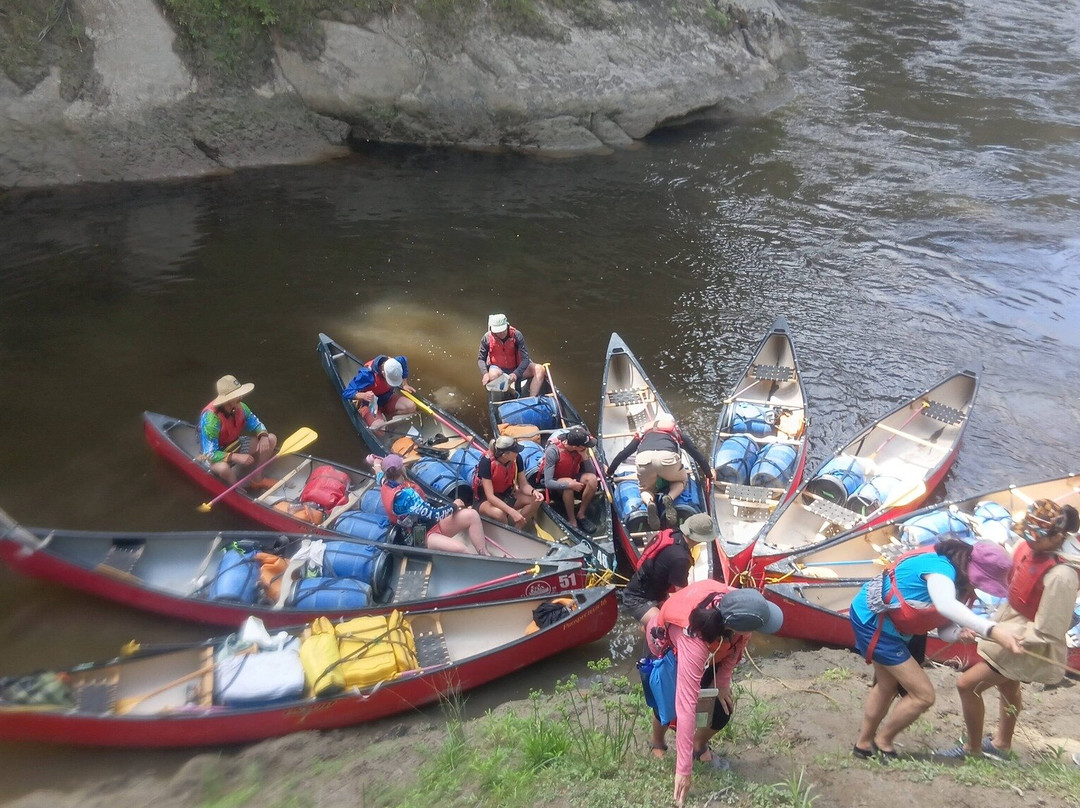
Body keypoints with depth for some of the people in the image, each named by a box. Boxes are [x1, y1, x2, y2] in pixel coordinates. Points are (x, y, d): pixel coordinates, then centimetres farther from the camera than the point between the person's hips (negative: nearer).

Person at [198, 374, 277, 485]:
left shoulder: (240, 407, -15)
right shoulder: (210, 418, -34)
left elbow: (256, 424, 0)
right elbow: (210, 454, -33)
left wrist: (263, 436, -23)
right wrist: (237, 457, -43)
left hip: (236, 445, 7)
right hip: (217, 455, -7)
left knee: (272, 439, -4)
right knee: (223, 468, -42)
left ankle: (257, 479, 3)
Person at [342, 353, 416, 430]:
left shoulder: (395, 363, -19)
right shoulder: (366, 374, -34)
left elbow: (404, 361, 9)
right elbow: (346, 393, -31)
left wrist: (404, 385, 7)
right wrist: (363, 395, -50)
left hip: (388, 398, 5)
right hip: (370, 403, -5)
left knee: (411, 407, -21)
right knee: (379, 427, -33)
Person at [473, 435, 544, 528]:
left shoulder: (517, 458, -15)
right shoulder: (486, 462, -30)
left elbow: (524, 485, -6)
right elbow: (490, 496, -32)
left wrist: (533, 491, -30)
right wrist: (512, 512, -41)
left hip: (506, 495, 6)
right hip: (485, 499, -6)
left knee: (535, 500, -15)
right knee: (499, 513, -37)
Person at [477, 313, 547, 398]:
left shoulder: (517, 335, -16)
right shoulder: (487, 338, -12)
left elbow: (525, 359, -18)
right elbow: (481, 359, -2)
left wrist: (516, 374, -34)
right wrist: (485, 373, -22)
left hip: (516, 368, 1)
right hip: (498, 368, -1)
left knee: (540, 369, -21)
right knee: (493, 375, -38)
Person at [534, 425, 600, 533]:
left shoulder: (582, 449, -16)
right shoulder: (553, 450, -30)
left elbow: (593, 472, -13)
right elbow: (548, 482, -31)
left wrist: (584, 456, -28)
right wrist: (569, 484, -42)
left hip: (572, 477, 5)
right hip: (555, 484, -5)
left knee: (592, 479, -25)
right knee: (568, 485, -38)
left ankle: (581, 515, -10)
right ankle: (572, 521, -19)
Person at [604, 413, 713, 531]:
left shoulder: (645, 434, 38)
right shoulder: (676, 433, 37)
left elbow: (623, 453, 40)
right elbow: (696, 453, 42)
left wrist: (609, 471, 53)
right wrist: (708, 472, 56)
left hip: (644, 459, 1)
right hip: (668, 458, -1)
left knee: (646, 489, 27)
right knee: (681, 480, 30)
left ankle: (649, 503, -8)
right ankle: (670, 498, -2)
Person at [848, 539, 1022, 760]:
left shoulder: (957, 581, 6)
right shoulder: (941, 568, -25)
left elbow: (945, 631, 0)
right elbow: (946, 606, -48)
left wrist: (961, 634, -22)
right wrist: (992, 629, -57)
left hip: (876, 619, 10)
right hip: (873, 620, -10)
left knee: (887, 685, 27)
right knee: (923, 695, -4)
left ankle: (864, 744, 44)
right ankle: (883, 741, 18)